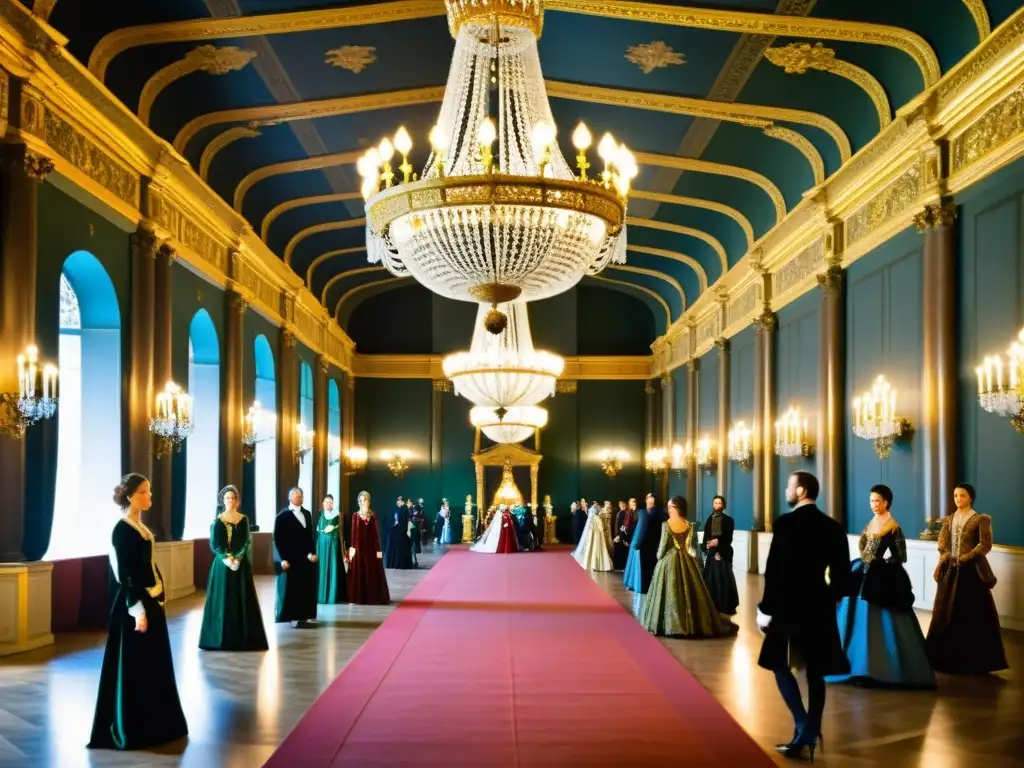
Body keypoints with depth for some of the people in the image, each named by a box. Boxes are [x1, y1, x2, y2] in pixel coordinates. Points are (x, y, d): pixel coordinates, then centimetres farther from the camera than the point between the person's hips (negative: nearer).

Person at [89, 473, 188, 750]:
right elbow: (125, 575, -19)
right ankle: (132, 729, 8)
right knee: (135, 668, -1)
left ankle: (153, 724, 25)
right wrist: (138, 608, -22)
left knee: (154, 665, 15)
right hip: (136, 604, -9)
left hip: (152, 600, 9)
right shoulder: (122, 530, -15)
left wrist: (158, 595, 15)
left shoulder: (141, 526, 10)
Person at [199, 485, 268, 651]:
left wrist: (237, 559, -14)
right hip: (222, 564, -1)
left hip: (241, 564, 1)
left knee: (243, 600, 1)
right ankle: (223, 638, 3)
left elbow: (247, 542, 0)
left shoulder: (243, 519, 5)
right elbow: (214, 544, -3)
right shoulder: (217, 521, 2)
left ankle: (244, 637, 4)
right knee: (222, 599, -1)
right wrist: (226, 559, -16)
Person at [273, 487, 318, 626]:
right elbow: (278, 539, -8)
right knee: (289, 588, 1)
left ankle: (302, 616, 10)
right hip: (289, 558, -5)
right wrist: (282, 558, -14)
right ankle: (287, 615, 9)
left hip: (305, 557, 5)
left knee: (305, 588, 4)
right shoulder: (282, 516, -5)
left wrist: (312, 552, 2)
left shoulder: (307, 514, 12)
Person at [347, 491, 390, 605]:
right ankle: (359, 597, 5)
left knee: (372, 572, 3)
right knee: (359, 572, 0)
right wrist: (352, 548, -10)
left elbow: (376, 533, 3)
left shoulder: (373, 516, 5)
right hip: (359, 547, -1)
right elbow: (353, 533, -1)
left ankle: (373, 597, 10)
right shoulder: (355, 516, 2)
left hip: (371, 547, 1)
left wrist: (378, 549, -2)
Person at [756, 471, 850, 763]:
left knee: (781, 666, 8)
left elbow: (774, 570, -15)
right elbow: (842, 573, 6)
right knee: (815, 673, 9)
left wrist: (766, 608, -8)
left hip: (788, 605, -5)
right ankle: (808, 739, 11)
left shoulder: (786, 522, -12)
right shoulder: (833, 527, 4)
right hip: (820, 607, 5)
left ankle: (804, 729, -5)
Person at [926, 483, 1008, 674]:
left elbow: (985, 545, -10)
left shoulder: (981, 519, -3)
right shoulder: (949, 519, 12)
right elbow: (942, 543, 5)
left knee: (973, 615, -3)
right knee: (946, 613, 7)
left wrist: (965, 558, -17)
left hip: (972, 571, -5)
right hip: (950, 570, 5)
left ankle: (974, 661, 3)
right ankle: (947, 657, 15)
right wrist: (946, 558, -13)